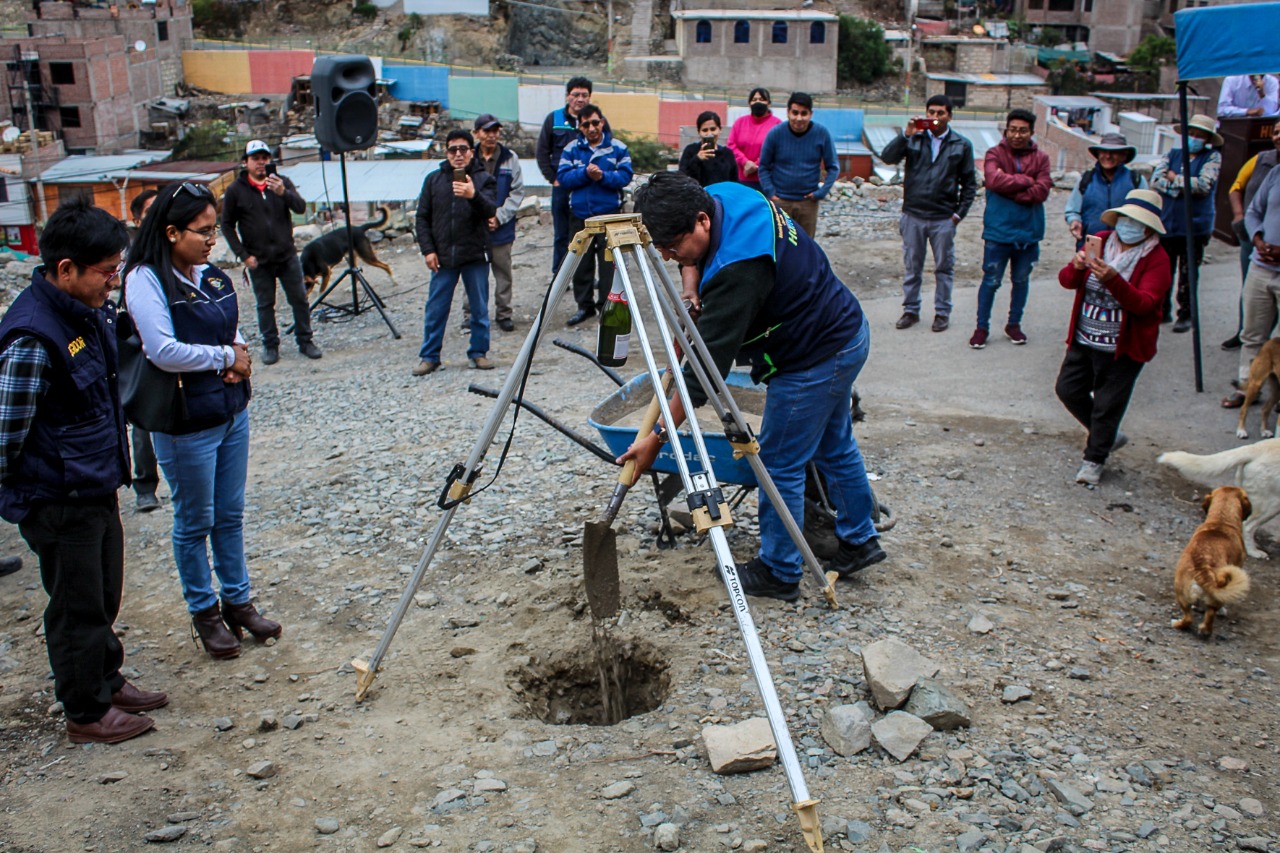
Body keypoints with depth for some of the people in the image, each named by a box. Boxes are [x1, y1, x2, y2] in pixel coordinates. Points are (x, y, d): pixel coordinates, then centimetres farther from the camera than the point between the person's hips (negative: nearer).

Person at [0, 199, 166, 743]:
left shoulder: (91, 311, 2)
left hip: (97, 488, 8)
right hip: (59, 502, -8)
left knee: (103, 597, 22)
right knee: (77, 607, 8)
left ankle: (107, 682, 40)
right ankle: (87, 713, 24)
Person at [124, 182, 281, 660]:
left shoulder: (212, 275, 7)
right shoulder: (146, 279, -14)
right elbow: (164, 352, -24)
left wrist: (238, 354, -2)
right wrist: (226, 357, -13)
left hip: (232, 412, 7)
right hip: (185, 424, -7)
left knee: (230, 515, 16)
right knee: (195, 523, 8)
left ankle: (238, 602, 29)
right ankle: (204, 612, 24)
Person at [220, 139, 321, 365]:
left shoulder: (282, 183, 2)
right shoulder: (236, 190, -2)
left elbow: (300, 207, -13)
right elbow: (227, 226, 1)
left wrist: (283, 192, -33)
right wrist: (243, 255, -6)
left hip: (287, 256, 1)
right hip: (259, 261, -1)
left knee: (300, 300, 5)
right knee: (265, 304, 7)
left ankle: (305, 341, 17)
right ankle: (270, 345, 18)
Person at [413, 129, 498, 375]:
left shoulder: (484, 179, 1)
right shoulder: (434, 179, 8)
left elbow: (491, 210, -15)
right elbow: (422, 218, 10)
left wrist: (474, 195, -35)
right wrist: (428, 250, 0)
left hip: (475, 256, -1)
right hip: (443, 256, 1)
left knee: (480, 308, 6)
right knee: (435, 309, 4)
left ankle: (478, 352, 19)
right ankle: (429, 356, 13)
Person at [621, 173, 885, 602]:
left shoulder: (738, 269, -34)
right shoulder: (726, 197, -7)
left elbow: (709, 368, -33)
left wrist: (657, 436, -29)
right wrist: (694, 277, 0)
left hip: (815, 362, -11)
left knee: (780, 466, 1)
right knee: (834, 446, 24)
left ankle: (779, 574, 18)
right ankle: (860, 541, 41)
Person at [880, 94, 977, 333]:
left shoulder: (961, 145, 2)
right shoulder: (914, 139, 2)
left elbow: (969, 183, 6)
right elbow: (887, 157, -11)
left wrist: (959, 213, -2)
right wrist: (906, 135, -21)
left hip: (943, 219, 0)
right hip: (913, 216, 1)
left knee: (944, 268, 8)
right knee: (912, 267, 10)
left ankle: (942, 312, 19)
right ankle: (911, 310, 21)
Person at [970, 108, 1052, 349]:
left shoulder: (1040, 158, 2)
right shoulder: (995, 154, -3)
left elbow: (1042, 191, -11)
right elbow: (994, 180, -23)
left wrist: (1009, 188, -16)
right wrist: (1026, 181, -15)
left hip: (1028, 232, 3)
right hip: (999, 231, -3)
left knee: (1021, 280, 15)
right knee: (991, 281, 2)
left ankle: (1014, 324, 29)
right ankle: (982, 327, 14)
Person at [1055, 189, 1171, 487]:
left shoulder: (1156, 259, -10)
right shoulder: (1101, 241, 2)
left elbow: (1144, 303, -23)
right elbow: (1066, 281, -2)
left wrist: (1114, 281, -38)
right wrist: (1076, 267, -25)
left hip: (1124, 348, -5)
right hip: (1083, 340, 5)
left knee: (1107, 404, 2)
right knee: (1067, 389, 10)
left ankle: (1094, 460, 21)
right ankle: (1108, 436, 32)